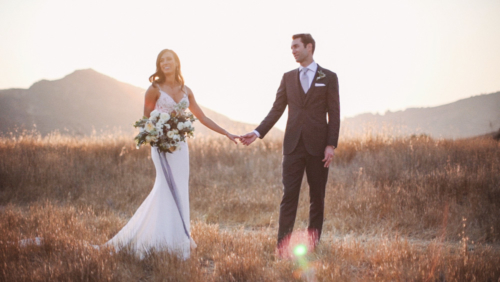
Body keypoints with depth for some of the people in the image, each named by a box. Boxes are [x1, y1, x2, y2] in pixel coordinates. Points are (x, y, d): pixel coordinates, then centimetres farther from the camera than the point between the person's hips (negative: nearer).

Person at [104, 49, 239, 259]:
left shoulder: (185, 91, 11)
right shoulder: (155, 89, -1)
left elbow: (202, 118, 15)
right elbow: (146, 119, 3)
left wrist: (227, 134, 12)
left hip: (180, 145, 5)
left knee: (180, 191, 3)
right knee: (169, 188, -9)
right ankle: (176, 239, -5)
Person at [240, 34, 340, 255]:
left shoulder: (328, 78, 3)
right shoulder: (288, 77, 11)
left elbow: (334, 114, -1)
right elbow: (277, 110, 8)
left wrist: (331, 145, -9)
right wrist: (258, 132, -4)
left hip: (318, 146, -2)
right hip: (293, 145, 2)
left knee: (317, 197, 6)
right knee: (289, 196, -4)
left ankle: (313, 244, 15)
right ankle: (283, 247, -6)